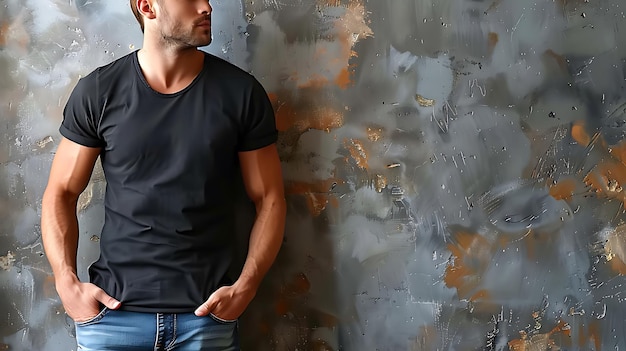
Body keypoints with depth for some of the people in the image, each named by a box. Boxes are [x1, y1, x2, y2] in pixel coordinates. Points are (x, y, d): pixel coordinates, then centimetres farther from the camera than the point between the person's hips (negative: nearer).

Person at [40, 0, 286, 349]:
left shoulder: (241, 92, -2)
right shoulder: (97, 92, -2)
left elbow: (269, 199, 3)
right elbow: (61, 193, 5)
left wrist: (246, 287, -9)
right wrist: (68, 283, -8)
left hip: (207, 313, 0)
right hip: (114, 308, 0)